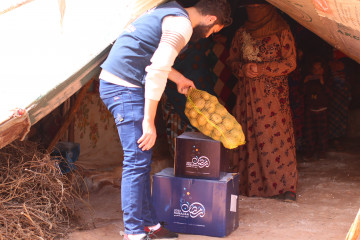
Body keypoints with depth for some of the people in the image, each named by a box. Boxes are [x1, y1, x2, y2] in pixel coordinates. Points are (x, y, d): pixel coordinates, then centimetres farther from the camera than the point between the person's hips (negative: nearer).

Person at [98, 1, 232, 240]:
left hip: (113, 83, 10)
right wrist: (148, 121, -22)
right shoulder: (182, 24, -14)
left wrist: (179, 78, 39)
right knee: (137, 161, -8)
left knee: (141, 160, 13)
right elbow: (157, 71, -24)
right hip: (125, 87, -10)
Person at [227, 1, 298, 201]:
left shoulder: (281, 32, 0)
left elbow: (290, 63, -3)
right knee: (250, 136, 0)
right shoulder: (242, 33, 13)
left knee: (276, 135, -8)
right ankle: (253, 184, 6)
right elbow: (232, 60, 18)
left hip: (273, 93, -4)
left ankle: (285, 186, -3)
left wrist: (261, 69, -11)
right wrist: (243, 68, -5)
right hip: (248, 93, 4)